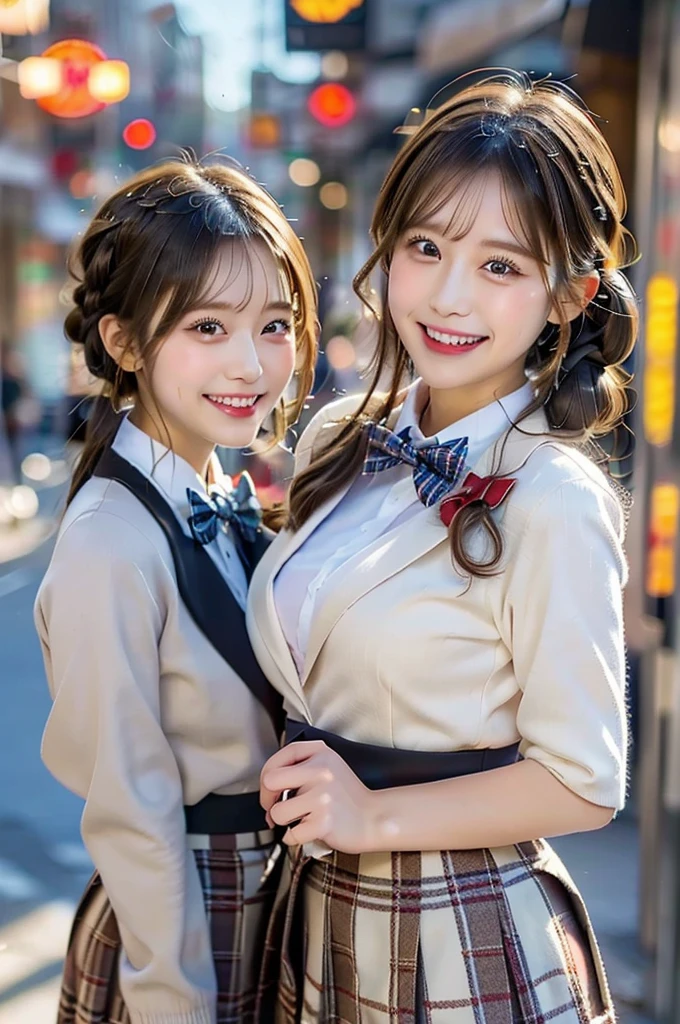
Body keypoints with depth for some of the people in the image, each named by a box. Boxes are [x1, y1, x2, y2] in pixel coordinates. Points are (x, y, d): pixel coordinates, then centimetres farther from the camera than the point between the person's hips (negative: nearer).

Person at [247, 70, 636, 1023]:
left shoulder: (553, 501, -21)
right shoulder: (339, 443, 0)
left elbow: (583, 782, -16)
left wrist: (377, 814, -17)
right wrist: (305, 795, 1)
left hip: (464, 942, -6)